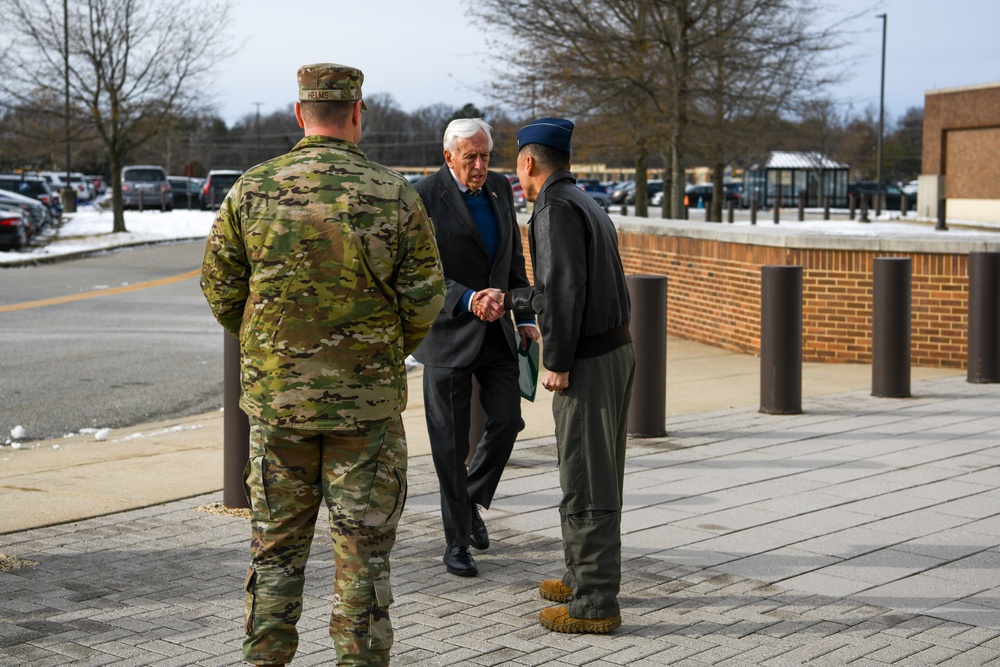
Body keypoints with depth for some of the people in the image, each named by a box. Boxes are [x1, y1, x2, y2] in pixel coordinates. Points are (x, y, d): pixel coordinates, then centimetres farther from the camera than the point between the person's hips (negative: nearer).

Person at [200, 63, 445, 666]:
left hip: (275, 393, 2)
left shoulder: (253, 191, -3)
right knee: (363, 544, 7)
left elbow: (220, 287, 2)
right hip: (368, 399, -2)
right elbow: (425, 300, -5)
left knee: (276, 540, 13)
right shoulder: (395, 196, -8)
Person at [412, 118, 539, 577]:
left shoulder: (499, 188, 8)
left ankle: (472, 500, 22)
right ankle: (456, 541, 12)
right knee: (450, 442, 1)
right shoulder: (425, 197, -12)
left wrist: (525, 316, 9)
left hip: (495, 331, 5)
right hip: (449, 332, -5)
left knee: (506, 420, -4)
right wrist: (469, 300, -28)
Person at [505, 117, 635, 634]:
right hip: (617, 349, 10)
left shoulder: (556, 208, -14)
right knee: (594, 474, 19)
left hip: (587, 361, -10)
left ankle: (594, 604, 0)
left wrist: (556, 363, -19)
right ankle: (584, 576, 32)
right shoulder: (588, 205, 17)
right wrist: (510, 300, 33)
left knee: (585, 481, -5)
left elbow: (566, 288, -23)